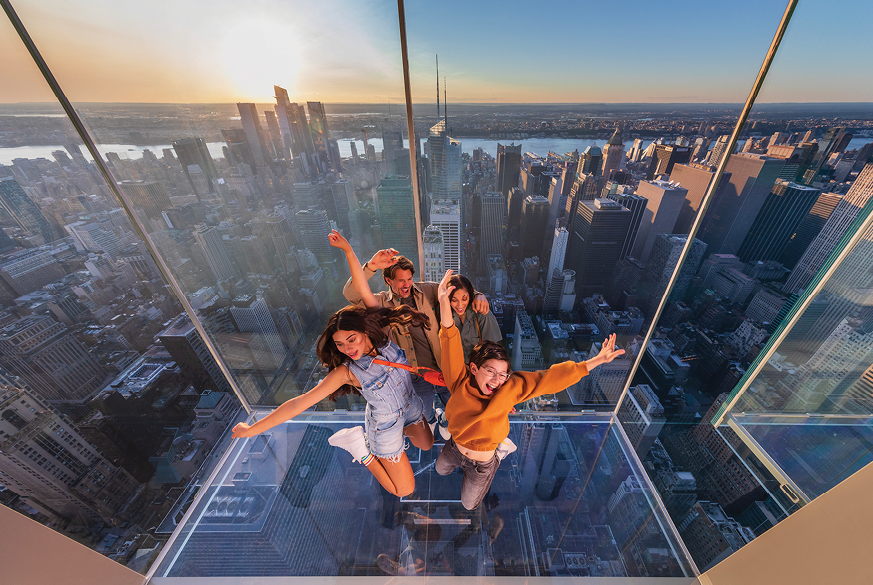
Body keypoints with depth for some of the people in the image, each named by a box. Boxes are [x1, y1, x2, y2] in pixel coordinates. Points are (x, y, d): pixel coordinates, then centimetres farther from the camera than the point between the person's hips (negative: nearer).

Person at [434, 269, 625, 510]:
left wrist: (595, 361, -39)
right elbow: (450, 340, -45)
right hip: (454, 448, 2)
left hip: (481, 464, -2)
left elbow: (549, 378, -36)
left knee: (469, 504, 28)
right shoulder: (460, 383, -34)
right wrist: (444, 301, -57)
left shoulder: (509, 390, -33)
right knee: (440, 470, 33)